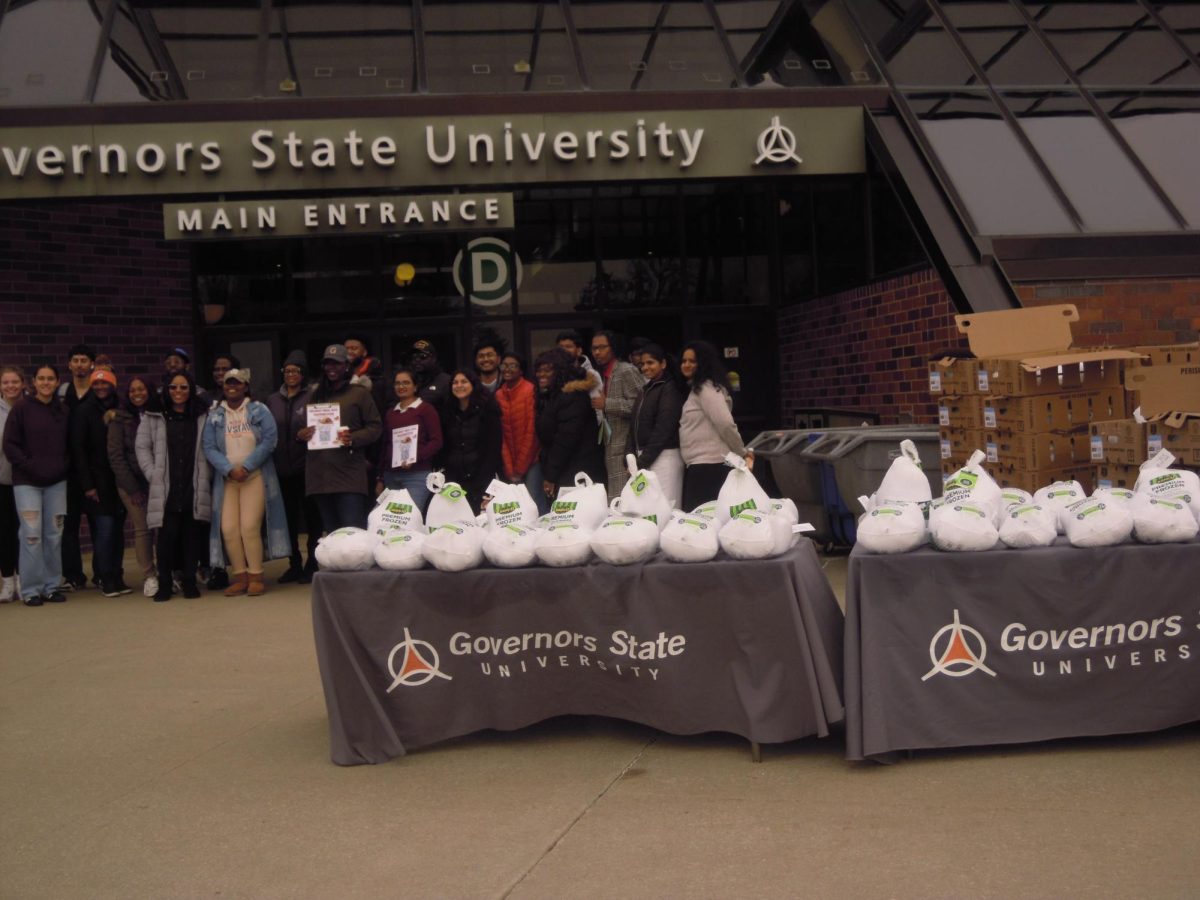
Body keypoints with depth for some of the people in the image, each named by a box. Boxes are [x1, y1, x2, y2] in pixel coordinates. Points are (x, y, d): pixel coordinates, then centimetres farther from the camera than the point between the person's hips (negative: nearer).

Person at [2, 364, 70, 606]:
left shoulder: (64, 411, 7)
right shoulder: (21, 409, -2)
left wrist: (65, 466, 0)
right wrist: (29, 466, -12)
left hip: (57, 481, 3)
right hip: (27, 482, -3)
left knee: (54, 535, 5)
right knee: (31, 535, -6)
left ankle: (52, 586, 14)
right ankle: (31, 589, 2)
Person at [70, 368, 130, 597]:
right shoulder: (83, 412, 0)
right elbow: (77, 449, -3)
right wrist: (87, 484, -9)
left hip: (118, 481, 3)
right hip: (97, 482, -3)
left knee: (118, 529, 4)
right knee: (105, 528, -9)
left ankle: (117, 577, 11)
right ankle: (106, 579, -1)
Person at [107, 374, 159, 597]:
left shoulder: (159, 416, 6)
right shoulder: (120, 419, 2)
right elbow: (115, 455, -1)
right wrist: (132, 488, -5)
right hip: (130, 482, -1)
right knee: (141, 528, -5)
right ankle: (149, 576, 4)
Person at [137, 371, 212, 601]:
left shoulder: (202, 417, 7)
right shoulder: (153, 418, 5)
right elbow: (142, 448, 4)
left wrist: (206, 477, -2)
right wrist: (153, 475, -4)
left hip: (194, 489, 1)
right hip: (165, 489, -1)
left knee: (191, 536, 3)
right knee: (167, 535, -5)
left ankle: (189, 581, 13)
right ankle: (164, 583, 6)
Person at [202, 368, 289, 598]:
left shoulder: (259, 410, 5)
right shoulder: (214, 415, 11)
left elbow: (269, 439, -6)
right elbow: (209, 448, 4)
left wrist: (246, 467, -12)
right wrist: (230, 469, -11)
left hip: (255, 476, -3)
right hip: (226, 478, 3)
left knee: (250, 527, -12)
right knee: (228, 528, -4)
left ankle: (256, 577, -3)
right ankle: (240, 576, 7)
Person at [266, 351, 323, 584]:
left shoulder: (313, 397, -3)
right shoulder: (273, 400, 12)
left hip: (306, 467, -4)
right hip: (282, 469, 5)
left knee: (311, 517, 4)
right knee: (289, 518, 10)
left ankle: (312, 565, 11)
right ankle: (294, 565, 19)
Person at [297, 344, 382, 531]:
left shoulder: (359, 393, 4)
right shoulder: (316, 396, 19)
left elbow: (375, 427, 0)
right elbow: (304, 426, 24)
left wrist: (353, 439, -19)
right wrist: (300, 434, -1)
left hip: (349, 475, -5)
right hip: (320, 474, 5)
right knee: (331, 533, 10)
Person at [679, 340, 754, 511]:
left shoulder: (707, 388, -11)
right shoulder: (695, 389, 20)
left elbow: (725, 424, -20)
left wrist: (742, 453, -10)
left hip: (709, 465, -10)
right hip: (697, 465, 10)